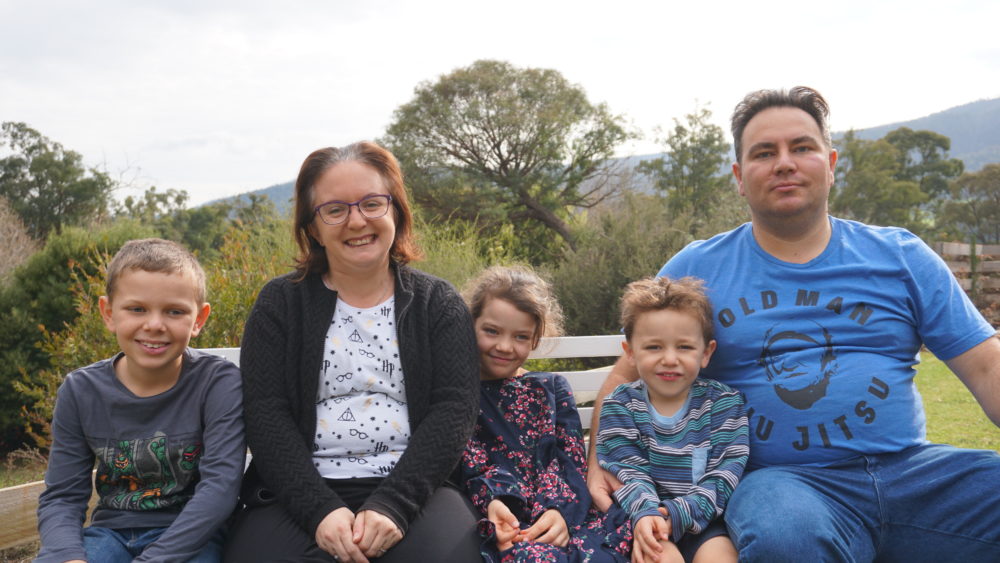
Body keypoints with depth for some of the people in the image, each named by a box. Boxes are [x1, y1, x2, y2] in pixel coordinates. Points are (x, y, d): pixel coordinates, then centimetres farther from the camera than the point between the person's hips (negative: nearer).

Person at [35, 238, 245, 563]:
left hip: (188, 535, -3)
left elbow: (221, 484, -19)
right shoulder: (80, 391, -1)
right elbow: (61, 496, -1)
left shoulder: (218, 383, -11)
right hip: (111, 529, 3)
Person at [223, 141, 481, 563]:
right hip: (301, 493, 1)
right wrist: (320, 509, -15)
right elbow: (266, 415, 0)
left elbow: (452, 410, -2)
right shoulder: (280, 303, 9)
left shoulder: (439, 304, 9)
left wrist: (393, 505, -16)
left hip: (415, 486, 0)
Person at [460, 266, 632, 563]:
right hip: (499, 527, -4)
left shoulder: (552, 388, 22)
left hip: (561, 516, 4)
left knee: (630, 526, -28)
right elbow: (469, 465, 2)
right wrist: (491, 502, -21)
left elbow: (572, 460, 9)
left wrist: (561, 510, -12)